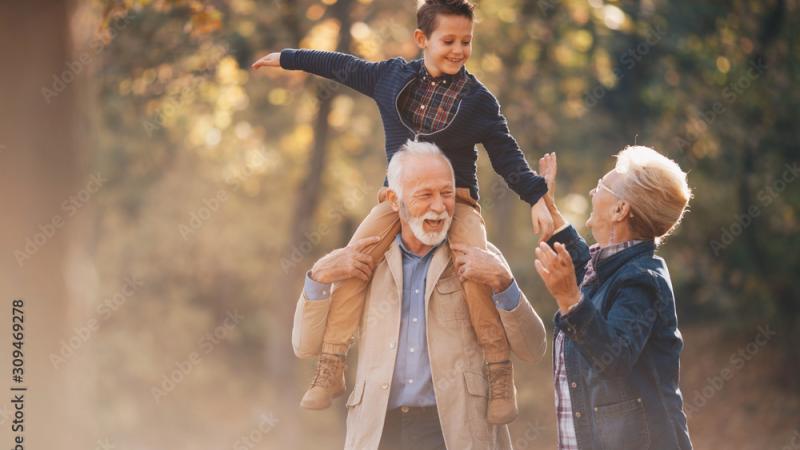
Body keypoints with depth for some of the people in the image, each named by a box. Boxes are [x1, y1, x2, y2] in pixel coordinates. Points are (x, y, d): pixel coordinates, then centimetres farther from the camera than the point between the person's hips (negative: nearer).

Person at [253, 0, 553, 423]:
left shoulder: (478, 99, -1)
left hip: (456, 199, -3)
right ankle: (329, 369, -9)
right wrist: (287, 58, 27)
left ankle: (499, 376, -19)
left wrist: (536, 197, -15)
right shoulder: (392, 76, 6)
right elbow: (344, 66, 20)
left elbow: (507, 156, -1)